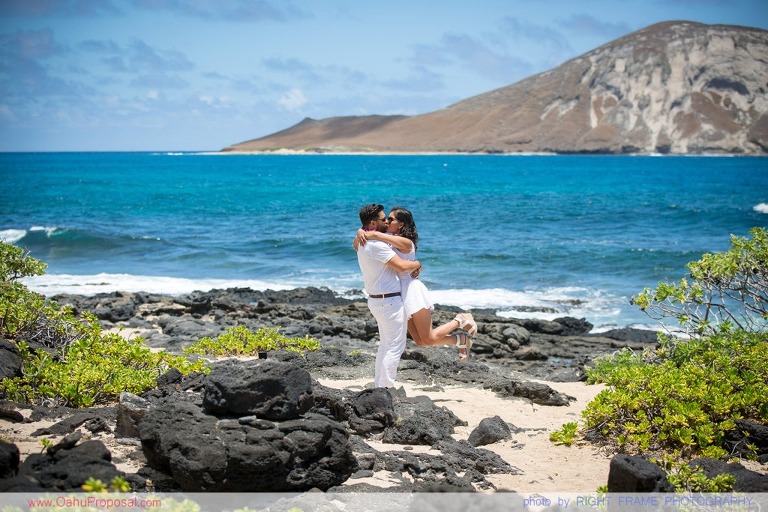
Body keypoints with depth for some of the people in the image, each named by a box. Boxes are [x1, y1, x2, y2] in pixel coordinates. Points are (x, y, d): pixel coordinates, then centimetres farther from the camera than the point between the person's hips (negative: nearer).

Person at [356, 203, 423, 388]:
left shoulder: (363, 243, 11)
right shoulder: (376, 244, -21)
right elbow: (402, 266, -25)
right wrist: (417, 264, -3)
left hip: (376, 300, 10)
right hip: (390, 301, -10)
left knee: (385, 345, 18)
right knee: (395, 347, -4)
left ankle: (379, 386, 21)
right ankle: (385, 388, -4)